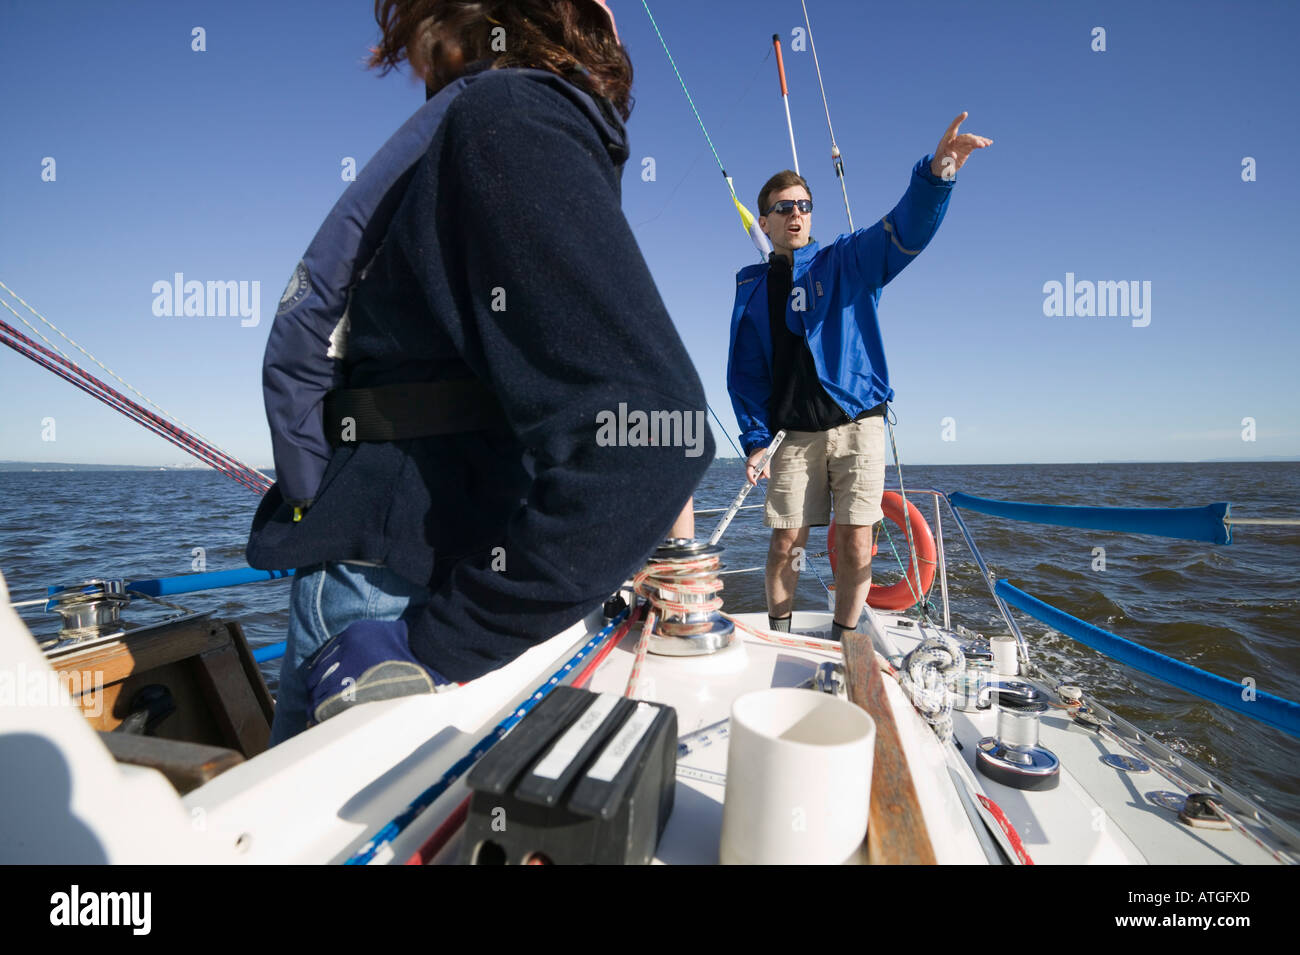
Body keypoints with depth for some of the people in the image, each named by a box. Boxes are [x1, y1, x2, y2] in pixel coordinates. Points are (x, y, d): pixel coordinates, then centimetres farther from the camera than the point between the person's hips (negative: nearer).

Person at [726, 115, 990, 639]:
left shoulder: (847, 261, 7)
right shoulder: (752, 287, 11)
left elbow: (905, 229, -13)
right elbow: (744, 372, 8)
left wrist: (935, 174, -34)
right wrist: (754, 439, -1)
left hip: (857, 424, -1)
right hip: (793, 433, 1)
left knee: (855, 542, -1)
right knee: (786, 541, 2)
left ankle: (842, 642, 16)